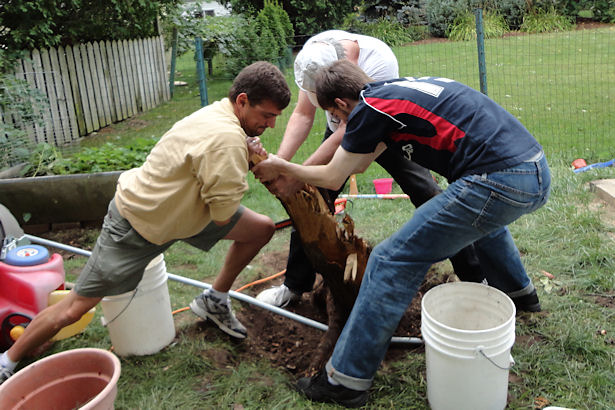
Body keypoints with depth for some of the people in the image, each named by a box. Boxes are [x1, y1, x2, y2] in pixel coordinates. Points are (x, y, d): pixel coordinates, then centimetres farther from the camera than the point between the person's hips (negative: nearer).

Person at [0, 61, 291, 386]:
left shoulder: (219, 113, -5)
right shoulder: (227, 138, -33)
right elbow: (223, 214, -28)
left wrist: (246, 152, -18)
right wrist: (244, 152, -16)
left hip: (180, 206, 9)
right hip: (138, 223, -9)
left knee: (262, 229, 6)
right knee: (73, 309, 0)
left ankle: (214, 301, 23)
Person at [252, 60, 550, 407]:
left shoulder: (368, 108, -4)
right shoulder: (399, 89, 22)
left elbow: (332, 178, 8)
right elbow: (358, 163, 32)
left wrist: (281, 167, 25)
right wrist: (291, 174, 40)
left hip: (498, 181, -10)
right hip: (537, 171, 10)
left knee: (393, 262, -2)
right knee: (481, 215, 42)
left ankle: (347, 379, 6)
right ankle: (518, 289, 60)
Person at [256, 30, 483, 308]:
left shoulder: (379, 62, -38)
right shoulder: (312, 57, -24)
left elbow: (348, 133, -40)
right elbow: (303, 115, -21)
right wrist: (279, 162, -37)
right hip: (340, 129, 4)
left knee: (428, 195, -11)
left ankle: (474, 277, 6)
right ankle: (295, 285, 13)